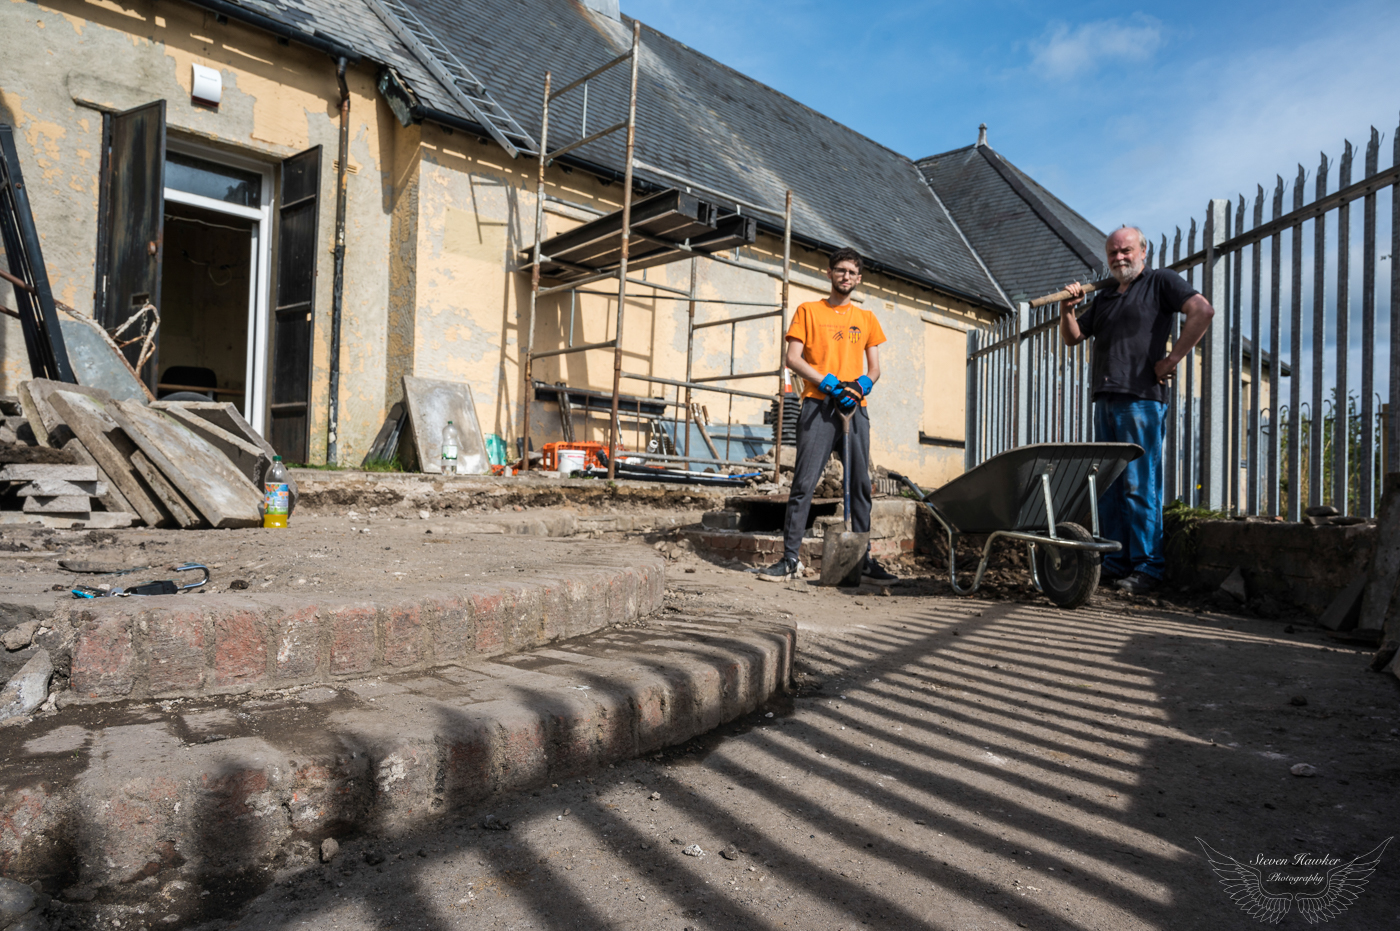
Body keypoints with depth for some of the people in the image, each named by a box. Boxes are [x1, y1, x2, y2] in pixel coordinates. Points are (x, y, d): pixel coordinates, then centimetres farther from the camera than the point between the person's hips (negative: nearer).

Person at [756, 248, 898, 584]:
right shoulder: (809, 311, 10)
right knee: (804, 483, -8)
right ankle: (790, 558, -4)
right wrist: (829, 384, -12)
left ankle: (864, 560, 9)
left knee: (860, 485, 3)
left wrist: (860, 386, -7)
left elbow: (874, 368, 16)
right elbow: (793, 358, 0)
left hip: (855, 409, 3)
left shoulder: (866, 319, 19)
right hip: (818, 406, -3)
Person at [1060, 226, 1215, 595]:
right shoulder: (1104, 297, 25)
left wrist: (1172, 360, -12)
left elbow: (1202, 311, -9)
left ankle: (1148, 566, -3)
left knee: (1139, 485, -9)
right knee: (1108, 486, 6)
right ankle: (1116, 562, 12)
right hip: (1105, 399, 7)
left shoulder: (1160, 281, 6)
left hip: (1141, 398, -7)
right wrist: (1067, 309, 6)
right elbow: (1073, 337, 25)